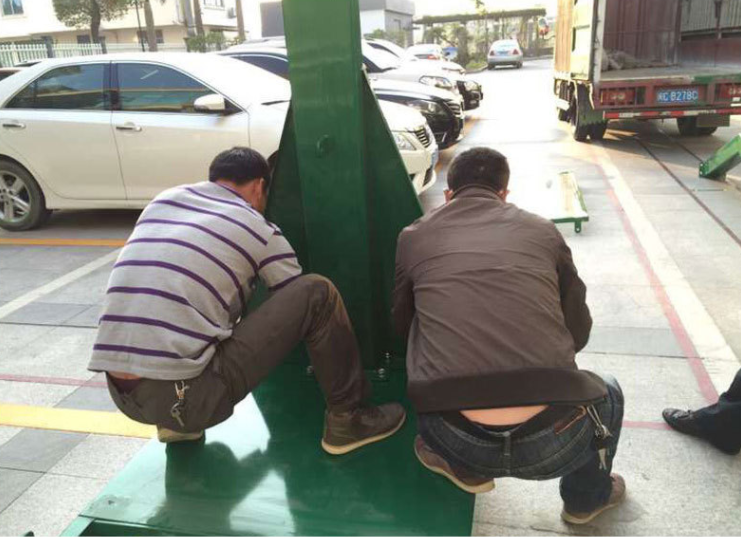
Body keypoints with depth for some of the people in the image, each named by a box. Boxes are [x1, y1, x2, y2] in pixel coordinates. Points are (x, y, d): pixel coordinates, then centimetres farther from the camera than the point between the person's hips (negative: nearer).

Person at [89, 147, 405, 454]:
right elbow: (300, 302, 16)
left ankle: (175, 423, 22)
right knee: (317, 293, -1)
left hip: (121, 395, 6)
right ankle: (348, 418, 14)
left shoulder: (163, 200, 17)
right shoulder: (260, 231, 3)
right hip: (183, 397, -6)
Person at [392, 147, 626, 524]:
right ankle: (587, 497, 52)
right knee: (607, 395, 35)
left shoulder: (414, 236, 12)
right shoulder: (543, 231, 13)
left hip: (457, 440, 0)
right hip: (554, 439, 1)